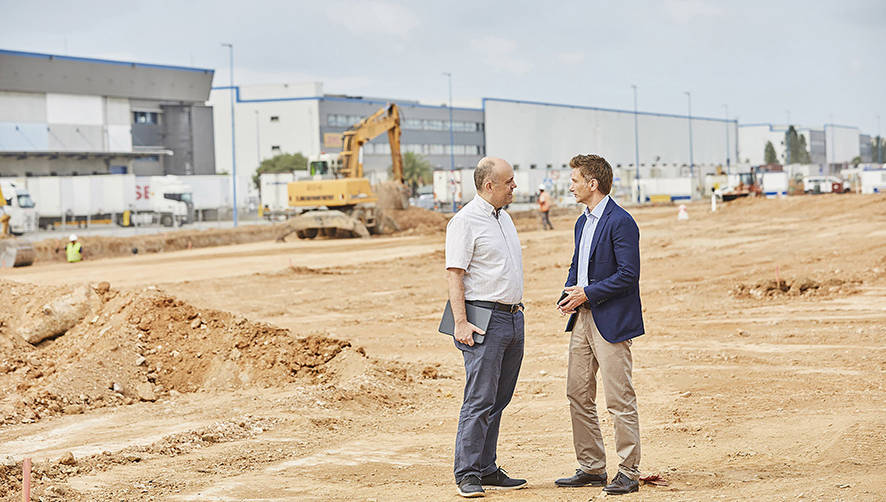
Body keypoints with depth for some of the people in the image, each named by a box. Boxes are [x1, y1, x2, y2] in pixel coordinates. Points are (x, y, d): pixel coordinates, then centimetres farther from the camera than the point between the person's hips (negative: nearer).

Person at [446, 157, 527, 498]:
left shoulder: (503, 217, 17)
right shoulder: (465, 221, -10)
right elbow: (454, 275, -14)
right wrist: (461, 323, -20)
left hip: (512, 317, 8)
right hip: (484, 320, -8)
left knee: (498, 400, 9)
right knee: (479, 400, -9)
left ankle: (487, 470, 15)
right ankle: (467, 474, -4)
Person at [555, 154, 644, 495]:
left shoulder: (620, 222, -13)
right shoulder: (583, 222, 16)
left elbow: (628, 275, -18)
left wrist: (586, 294, -15)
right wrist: (569, 295, 5)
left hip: (611, 321, -9)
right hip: (583, 317, 9)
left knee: (619, 400, -4)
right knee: (578, 394, 10)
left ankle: (628, 473, 4)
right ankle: (591, 468, 19)